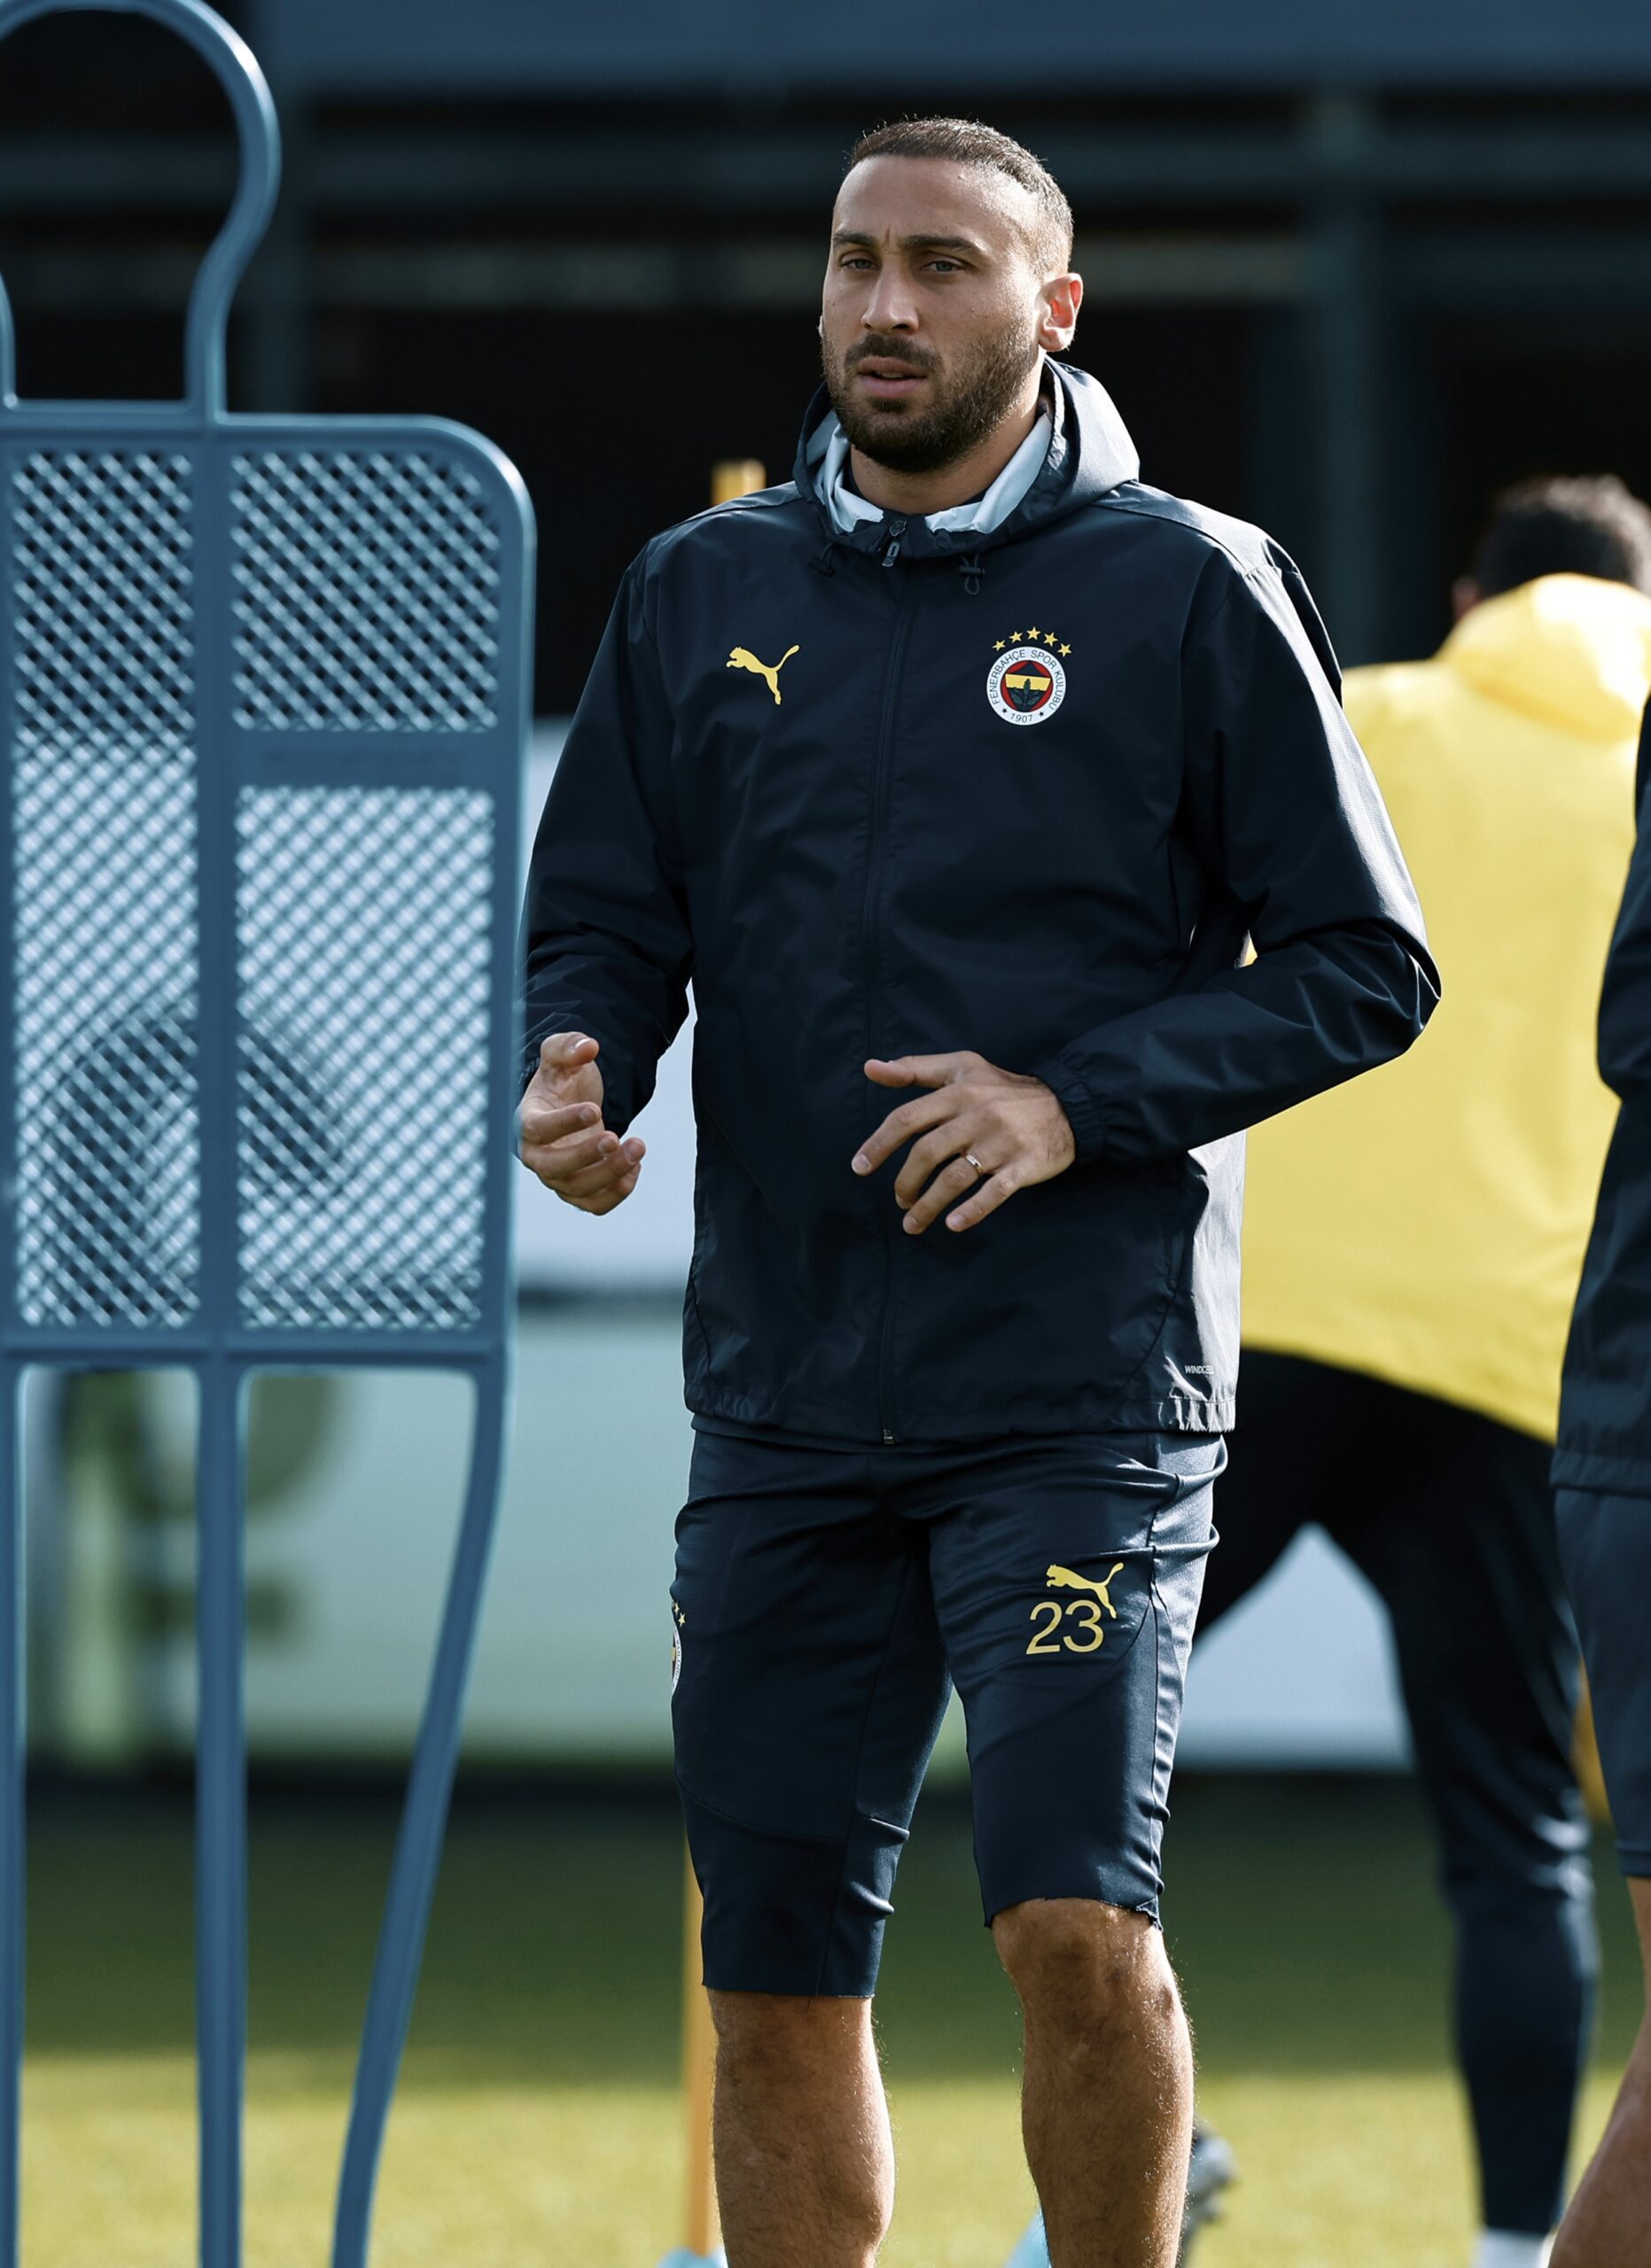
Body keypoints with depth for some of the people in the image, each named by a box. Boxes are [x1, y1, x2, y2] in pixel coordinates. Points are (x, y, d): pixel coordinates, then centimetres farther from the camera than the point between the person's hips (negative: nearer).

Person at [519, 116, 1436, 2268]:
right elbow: (604, 916, 14)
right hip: (784, 1393, 4)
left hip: (1086, 1383, -4)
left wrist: (1078, 1102, -12)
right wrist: (578, 1070, -10)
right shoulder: (706, 592, 11)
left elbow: (1364, 967, 1)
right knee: (777, 1986, 5)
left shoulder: (1187, 590, 0)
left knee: (1076, 1922, -18)